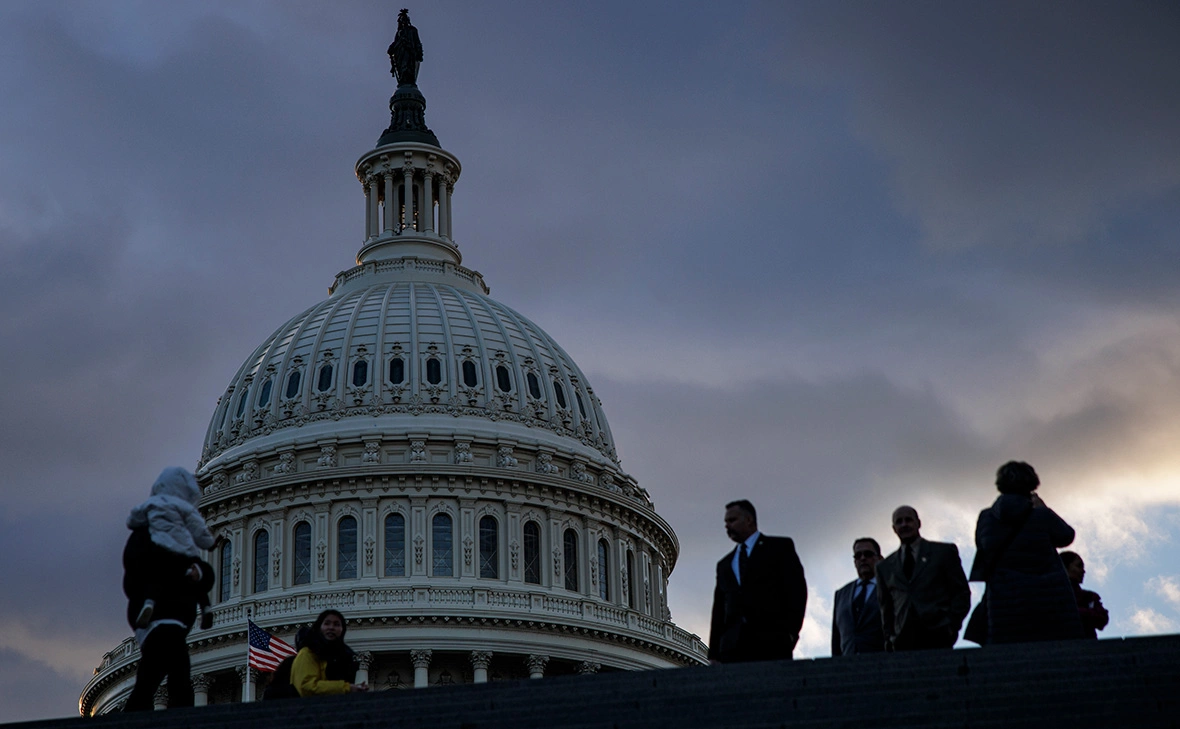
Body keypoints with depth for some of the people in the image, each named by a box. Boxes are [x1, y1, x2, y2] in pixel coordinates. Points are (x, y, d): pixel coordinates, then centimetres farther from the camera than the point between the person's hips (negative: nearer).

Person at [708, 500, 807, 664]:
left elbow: (796, 589, 2)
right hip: (733, 649, 4)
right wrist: (714, 655, 9)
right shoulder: (724, 564, 26)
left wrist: (791, 632, -10)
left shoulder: (780, 547, 12)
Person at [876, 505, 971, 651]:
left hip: (937, 635, -2)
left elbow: (962, 593, 10)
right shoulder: (885, 567, 22)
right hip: (903, 639, 2)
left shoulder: (944, 551, 14)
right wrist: (889, 636, 7)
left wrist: (952, 626, -3)